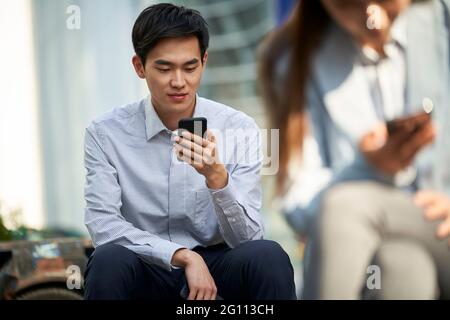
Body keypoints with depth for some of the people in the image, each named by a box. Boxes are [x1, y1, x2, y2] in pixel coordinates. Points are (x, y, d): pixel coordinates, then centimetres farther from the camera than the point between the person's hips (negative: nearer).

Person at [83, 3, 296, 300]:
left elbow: (247, 238, -11)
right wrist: (183, 255, -25)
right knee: (109, 260, -33)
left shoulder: (240, 129, -6)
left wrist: (216, 176, -29)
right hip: (146, 270, 0)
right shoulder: (106, 133, -6)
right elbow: (103, 225, -14)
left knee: (267, 256, -30)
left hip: (213, 267, 0)